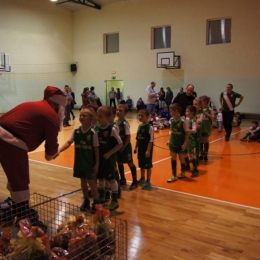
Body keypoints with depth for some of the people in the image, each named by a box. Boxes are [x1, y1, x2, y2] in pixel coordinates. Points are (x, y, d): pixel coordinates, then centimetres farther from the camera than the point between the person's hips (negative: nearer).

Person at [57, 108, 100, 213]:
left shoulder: (93, 133, -12)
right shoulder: (76, 131, -1)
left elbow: (96, 149, -9)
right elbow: (68, 142, -9)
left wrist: (97, 163, -9)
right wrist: (59, 150, -26)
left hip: (90, 162, -4)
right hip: (79, 161, 4)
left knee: (91, 182, 0)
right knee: (83, 181, 15)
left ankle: (96, 203, 15)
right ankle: (86, 201, 30)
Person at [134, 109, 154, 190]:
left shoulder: (150, 127, -16)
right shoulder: (139, 126, 5)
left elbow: (151, 140, -17)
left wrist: (148, 150, -19)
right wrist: (136, 147, 11)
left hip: (147, 149, -7)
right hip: (140, 149, 7)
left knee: (148, 165, 4)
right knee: (141, 165, 19)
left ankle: (148, 182, 14)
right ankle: (142, 179, 36)